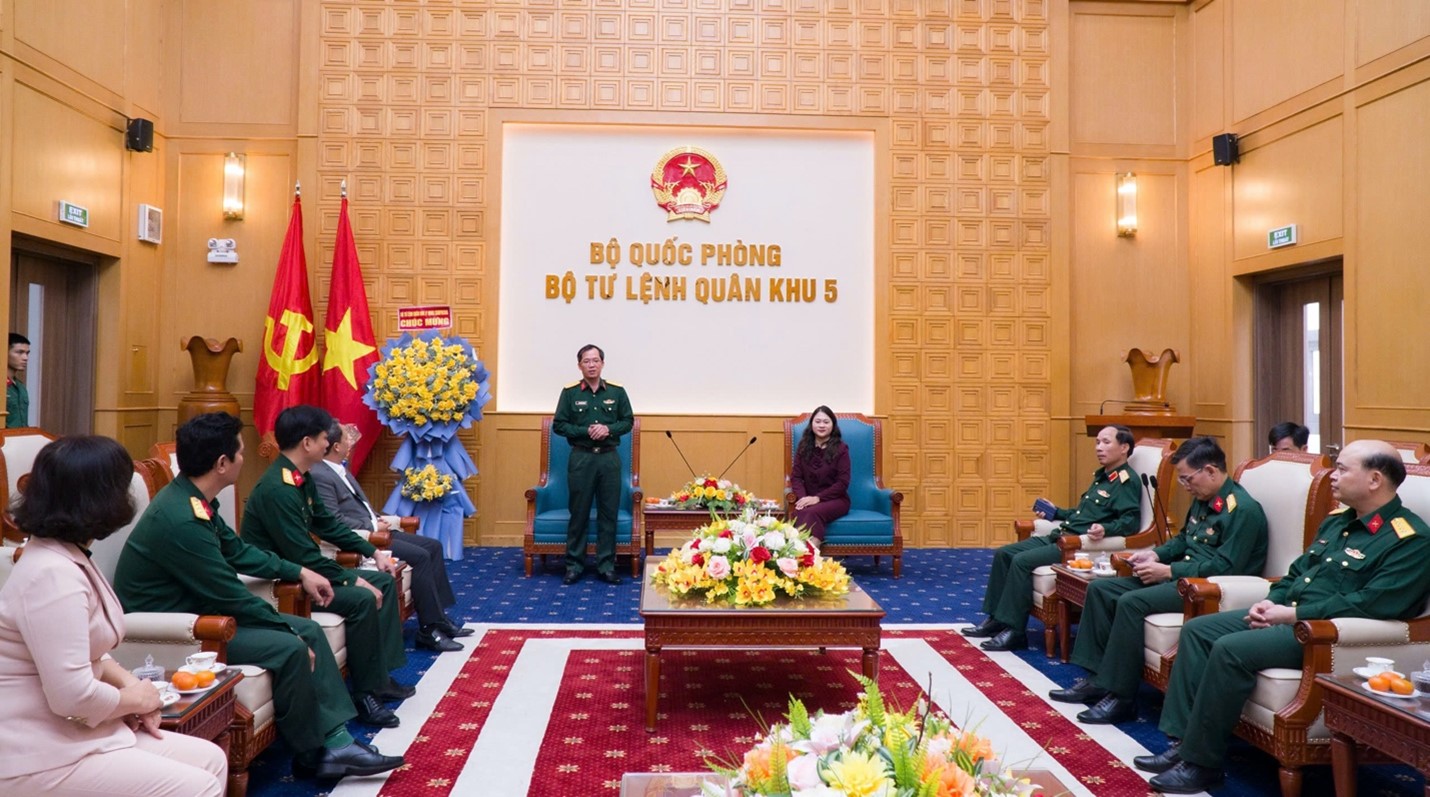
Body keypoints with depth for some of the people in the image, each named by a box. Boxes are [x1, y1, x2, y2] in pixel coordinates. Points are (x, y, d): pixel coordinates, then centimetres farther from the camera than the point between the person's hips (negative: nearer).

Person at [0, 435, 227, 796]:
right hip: (44, 759, -10)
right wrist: (133, 698, -10)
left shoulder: (68, 558, 10)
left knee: (211, 760, 6)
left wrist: (128, 681, 2)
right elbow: (73, 695, -29)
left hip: (73, 731, 10)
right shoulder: (53, 574, -24)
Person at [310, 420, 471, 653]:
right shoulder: (319, 476, -16)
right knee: (420, 556, -20)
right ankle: (429, 629, -13)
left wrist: (380, 520, 5)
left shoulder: (340, 469, 15)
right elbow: (334, 521, -21)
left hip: (373, 529, 11)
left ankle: (439, 618, 4)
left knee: (433, 546, 3)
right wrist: (373, 526, -14)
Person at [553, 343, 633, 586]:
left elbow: (628, 421, 8)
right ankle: (574, 565, 13)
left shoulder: (617, 391, 4)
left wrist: (609, 429, -11)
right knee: (579, 513, 3)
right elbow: (559, 425, 0)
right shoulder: (570, 392, 0)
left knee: (608, 513, 4)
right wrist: (585, 431, -13)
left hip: (610, 458, 1)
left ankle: (606, 566, 12)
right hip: (581, 458, -1)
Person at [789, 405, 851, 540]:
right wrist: (802, 497, -14)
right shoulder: (803, 447, 10)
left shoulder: (840, 448, -1)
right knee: (800, 513, -35)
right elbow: (796, 476, 6)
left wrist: (818, 498, -15)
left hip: (835, 499, -2)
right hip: (808, 499, 2)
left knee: (813, 513, -37)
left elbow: (843, 482, -6)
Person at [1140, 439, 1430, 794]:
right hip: (1286, 616, 10)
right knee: (1197, 629, -4)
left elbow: (1372, 604, -22)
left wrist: (1293, 614, -19)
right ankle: (1183, 741, -5)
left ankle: (1202, 762, -15)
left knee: (1230, 649, -28)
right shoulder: (1337, 520, 16)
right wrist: (1270, 602, 3)